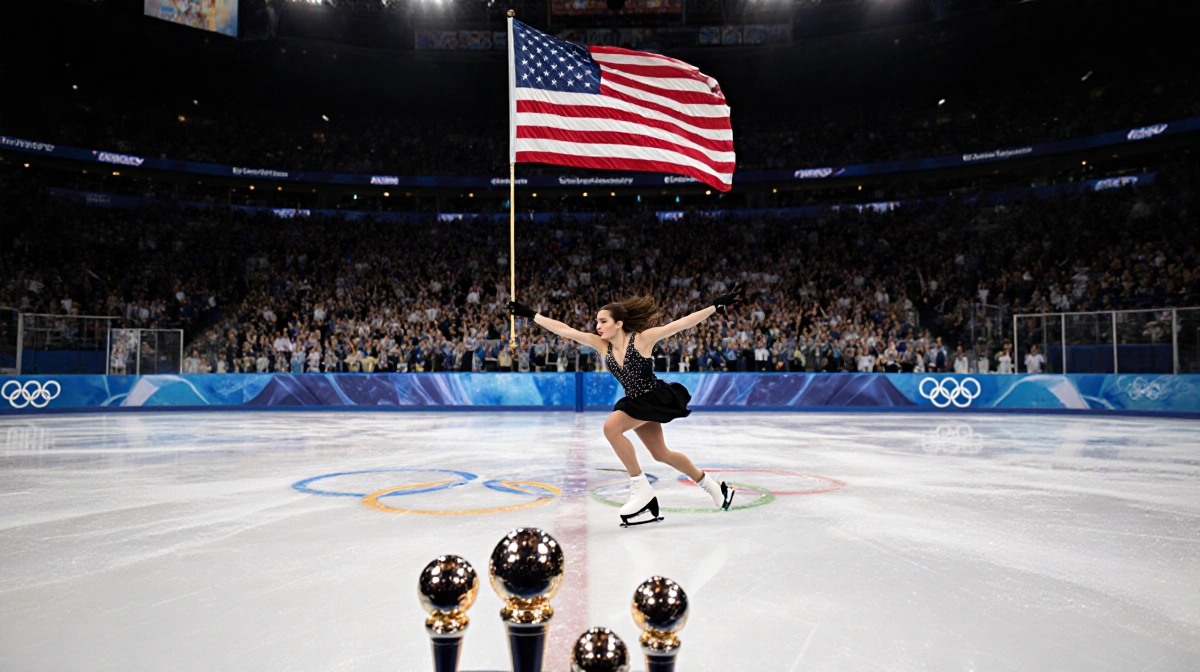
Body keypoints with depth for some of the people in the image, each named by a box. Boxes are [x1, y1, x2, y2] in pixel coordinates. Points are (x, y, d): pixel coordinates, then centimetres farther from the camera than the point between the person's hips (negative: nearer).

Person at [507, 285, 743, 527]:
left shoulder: (642, 339, -19)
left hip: (656, 398, -8)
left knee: (611, 427, -25)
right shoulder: (602, 344, -6)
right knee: (661, 454, 18)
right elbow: (565, 330, -7)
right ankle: (709, 483, 42)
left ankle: (641, 489, -13)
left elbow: (681, 323, -21)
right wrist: (531, 314, -9)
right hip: (637, 401, 8)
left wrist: (716, 306, -24)